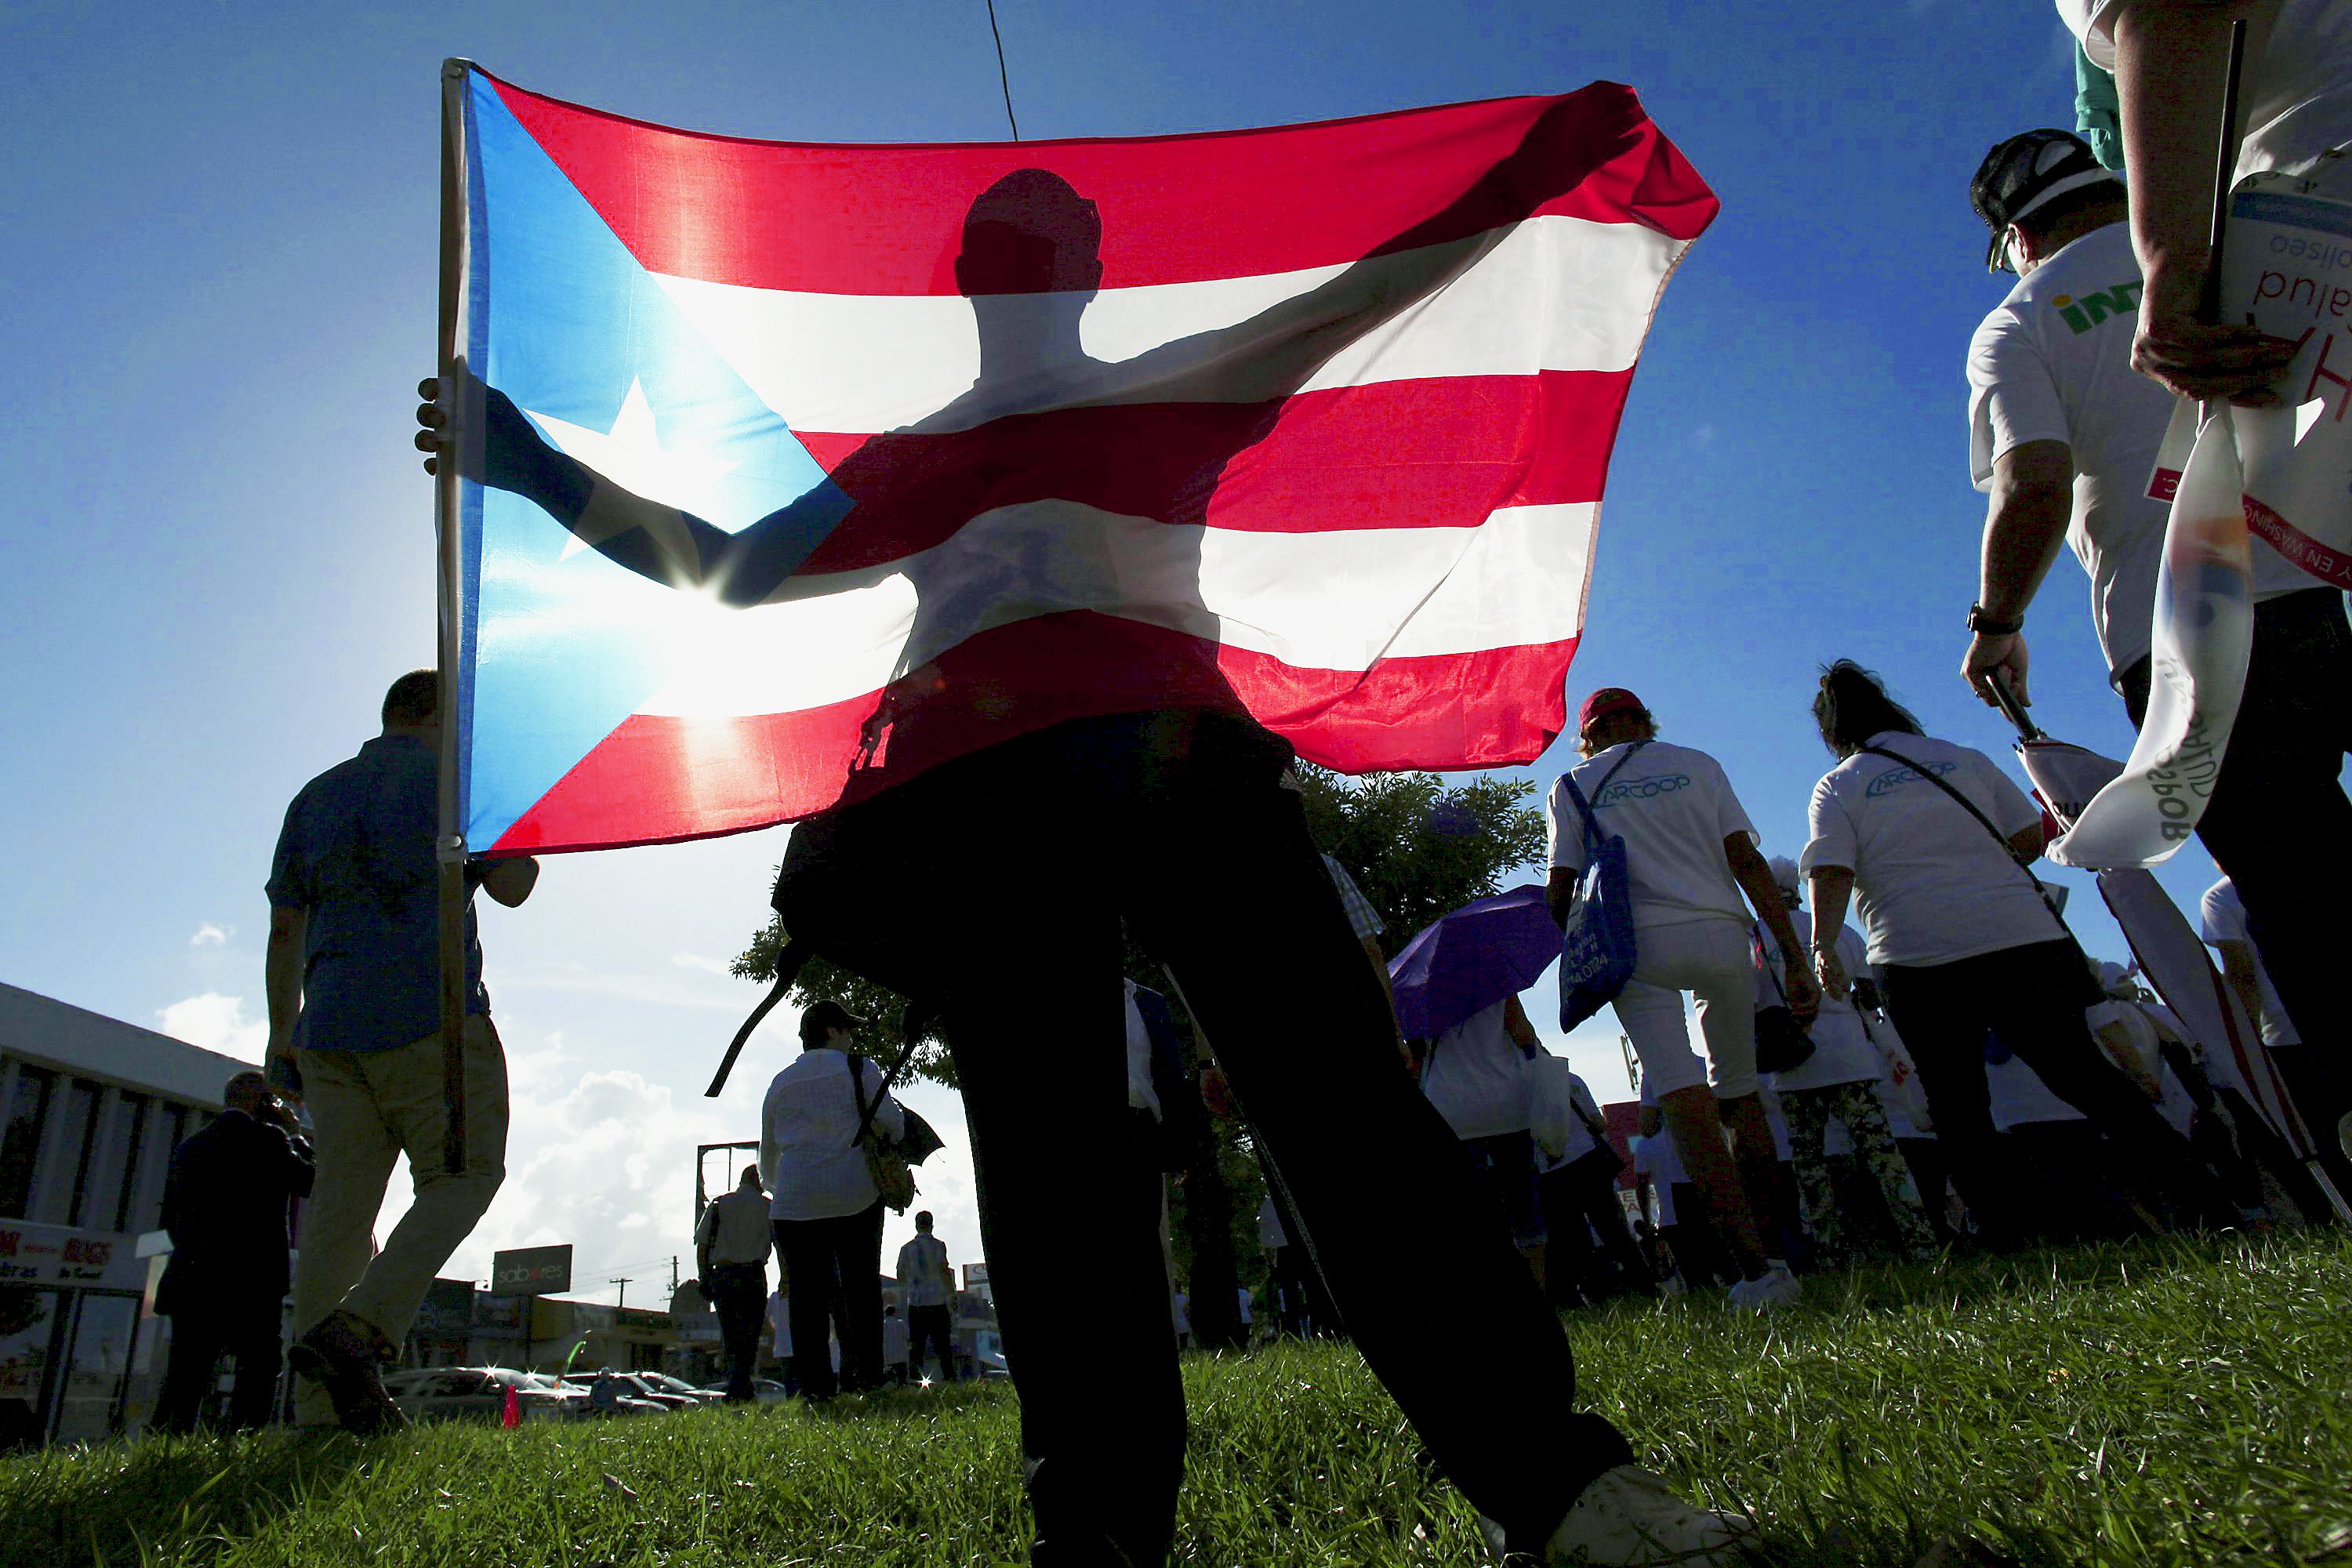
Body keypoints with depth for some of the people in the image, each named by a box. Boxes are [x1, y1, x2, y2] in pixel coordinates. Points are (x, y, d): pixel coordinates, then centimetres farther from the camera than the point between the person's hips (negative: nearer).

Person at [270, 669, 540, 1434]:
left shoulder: (316, 795, 19)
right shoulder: (448, 781, 2)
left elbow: (285, 927, 16)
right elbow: (511, 885, 1)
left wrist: (283, 1033, 19)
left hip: (331, 1026, 6)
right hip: (430, 1016, -6)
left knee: (340, 1201, 4)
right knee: (462, 1177, 2)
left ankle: (318, 1409, 1)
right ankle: (357, 1331, -17)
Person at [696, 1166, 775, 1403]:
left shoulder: (717, 1204, 14)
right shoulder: (766, 1205, 5)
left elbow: (701, 1245, 8)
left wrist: (704, 1279, 11)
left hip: (720, 1275, 3)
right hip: (752, 1275, -3)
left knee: (730, 1338, 12)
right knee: (749, 1338, -1)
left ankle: (744, 1393, 11)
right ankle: (737, 1392, -12)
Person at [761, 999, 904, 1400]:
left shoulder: (781, 1084, 15)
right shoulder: (858, 1069, 3)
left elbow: (767, 1158, 23)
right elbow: (894, 1124, 1)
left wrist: (778, 1189, 41)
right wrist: (884, 1148, 24)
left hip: (795, 1202, 3)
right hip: (856, 1197, -2)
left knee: (807, 1293, 4)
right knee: (862, 1287, 6)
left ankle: (816, 1386, 1)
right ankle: (866, 1376, 4)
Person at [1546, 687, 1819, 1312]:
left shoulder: (1572, 785, 13)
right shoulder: (1697, 764, 16)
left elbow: (1560, 896, 5)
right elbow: (1747, 861, 6)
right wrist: (1794, 958, 4)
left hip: (1636, 944, -2)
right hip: (1720, 935, 2)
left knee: (1686, 1102, -7)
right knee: (1740, 1094, 13)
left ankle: (1756, 1266, -14)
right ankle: (1767, 1251, 15)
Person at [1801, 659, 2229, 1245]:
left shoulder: (1836, 787, 5)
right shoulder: (1964, 759, 14)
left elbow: (1832, 874, -9)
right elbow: (2033, 838, 14)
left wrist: (1824, 946, -7)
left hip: (1919, 960, -3)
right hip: (2021, 935, 3)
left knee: (1955, 1103, 6)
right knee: (2084, 1073, 9)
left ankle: (2011, 1237, 3)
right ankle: (2199, 1199, 4)